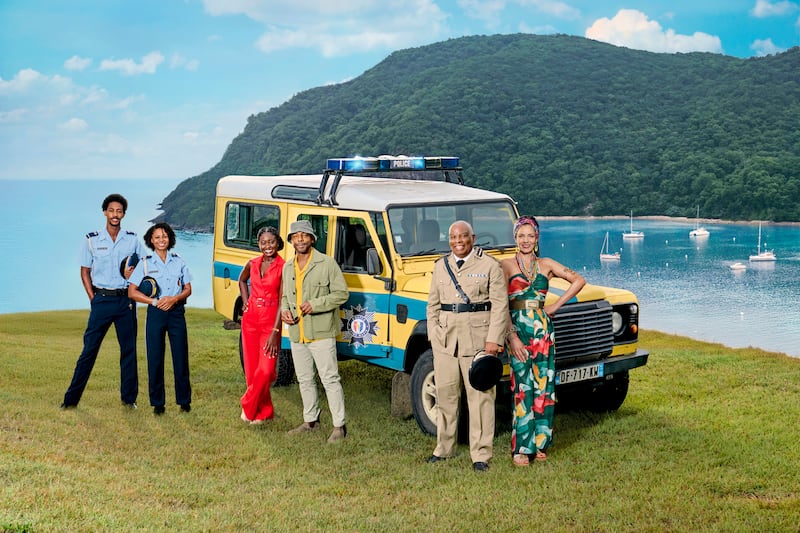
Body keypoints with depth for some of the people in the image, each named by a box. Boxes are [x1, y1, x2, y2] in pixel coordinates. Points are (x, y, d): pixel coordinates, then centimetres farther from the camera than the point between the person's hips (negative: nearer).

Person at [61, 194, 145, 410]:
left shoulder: (133, 240, 6)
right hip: (102, 300, -1)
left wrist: (134, 274, -11)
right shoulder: (92, 240, 3)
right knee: (89, 348, -2)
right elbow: (85, 272, 7)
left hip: (126, 300, 1)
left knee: (129, 349, 5)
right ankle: (71, 398, 4)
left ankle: (129, 398, 14)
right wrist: (93, 298, -2)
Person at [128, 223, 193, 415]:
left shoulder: (178, 261, 6)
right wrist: (155, 301, -11)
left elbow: (188, 289, 8)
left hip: (176, 312, 1)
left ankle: (184, 400, 13)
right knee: (155, 358, 1)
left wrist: (174, 299, -12)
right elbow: (132, 292, -1)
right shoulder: (145, 263, 2)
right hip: (155, 313, -1)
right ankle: (157, 402, 11)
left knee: (181, 356, 2)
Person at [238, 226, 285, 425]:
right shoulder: (252, 264, 5)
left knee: (265, 370, -12)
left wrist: (275, 332, -17)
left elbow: (282, 302, -12)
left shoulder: (283, 267, -9)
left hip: (270, 321, -4)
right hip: (250, 319, 4)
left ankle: (248, 406, 9)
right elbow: (242, 280, 28)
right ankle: (264, 412, 18)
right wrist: (245, 302, 12)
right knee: (251, 369, 6)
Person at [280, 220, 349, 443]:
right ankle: (311, 420, 29)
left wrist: (315, 305, -19)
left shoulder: (326, 263, -7)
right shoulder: (287, 267, 12)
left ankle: (339, 426, -1)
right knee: (304, 380, 15)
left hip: (321, 332, -7)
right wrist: (284, 310, 2)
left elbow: (341, 293, -9)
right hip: (296, 333, 7)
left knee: (330, 379, -6)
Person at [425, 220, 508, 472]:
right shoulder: (441, 265, 12)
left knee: (480, 396, -3)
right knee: (445, 394, 10)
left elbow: (499, 305, -5)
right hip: (445, 336, 4)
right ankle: (444, 447, 24)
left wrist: (494, 339, -12)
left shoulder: (489, 265, -1)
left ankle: (481, 454, 2)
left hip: (477, 336, -4)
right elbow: (433, 304, 18)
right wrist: (433, 335, 8)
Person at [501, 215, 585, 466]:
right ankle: (521, 449, 0)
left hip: (543, 330, 3)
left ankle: (539, 443, 16)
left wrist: (556, 305, 3)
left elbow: (579, 280, 11)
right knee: (522, 388, -5)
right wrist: (511, 336, -15)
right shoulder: (506, 265, 0)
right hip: (517, 329, -3)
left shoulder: (546, 265, 10)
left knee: (544, 386, 4)